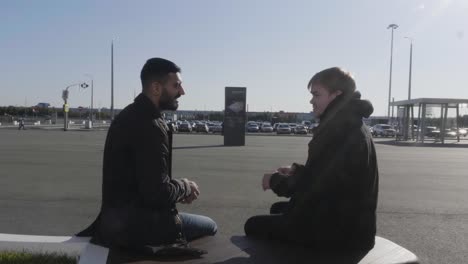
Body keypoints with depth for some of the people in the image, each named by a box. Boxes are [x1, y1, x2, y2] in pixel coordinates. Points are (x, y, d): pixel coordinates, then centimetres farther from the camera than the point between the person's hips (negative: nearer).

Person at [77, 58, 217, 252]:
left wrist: (179, 189, 7)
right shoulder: (150, 126, -23)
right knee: (209, 227, 5)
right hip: (135, 224, -10)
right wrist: (185, 187, -6)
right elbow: (157, 192, -25)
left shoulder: (131, 114, 9)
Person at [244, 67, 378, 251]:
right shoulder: (351, 125, 10)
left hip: (339, 229, -10)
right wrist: (297, 170, 8)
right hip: (350, 222, 10)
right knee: (278, 209, 27)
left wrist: (275, 180, -5)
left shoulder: (338, 129, -23)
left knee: (253, 225, 1)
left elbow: (310, 187, -22)